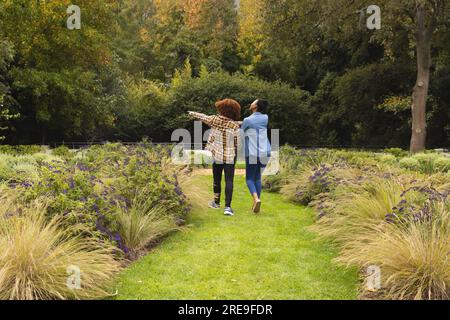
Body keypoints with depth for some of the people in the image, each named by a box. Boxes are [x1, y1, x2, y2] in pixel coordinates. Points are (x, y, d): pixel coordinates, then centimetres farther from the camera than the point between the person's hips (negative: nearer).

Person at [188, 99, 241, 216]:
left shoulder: (214, 120, -8)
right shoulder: (235, 126, -13)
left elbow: (202, 117, 12)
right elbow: (238, 144, -8)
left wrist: (192, 113, 31)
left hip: (217, 155, 3)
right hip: (230, 157, -2)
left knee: (217, 179, 18)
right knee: (229, 181, -2)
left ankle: (216, 202, 34)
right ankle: (227, 207, -10)